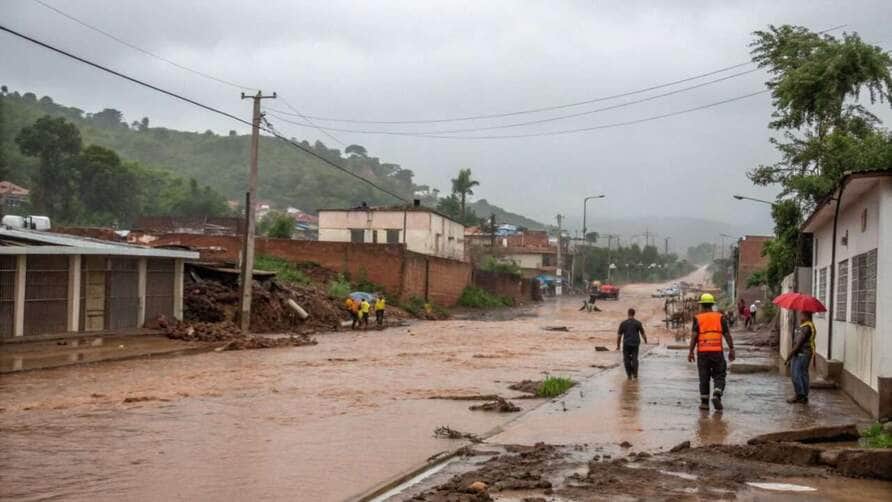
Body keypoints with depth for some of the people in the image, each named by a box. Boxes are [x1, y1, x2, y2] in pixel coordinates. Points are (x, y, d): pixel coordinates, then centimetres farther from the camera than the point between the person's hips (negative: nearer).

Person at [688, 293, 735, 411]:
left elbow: (694, 336, -6)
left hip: (702, 352, 0)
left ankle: (704, 402, 9)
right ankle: (716, 395, -14)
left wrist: (690, 351, -5)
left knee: (704, 378, 8)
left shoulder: (698, 318, 1)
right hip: (717, 351, 0)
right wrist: (731, 349, 5)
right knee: (719, 376, 8)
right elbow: (727, 334, 1)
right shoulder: (720, 317, 5)